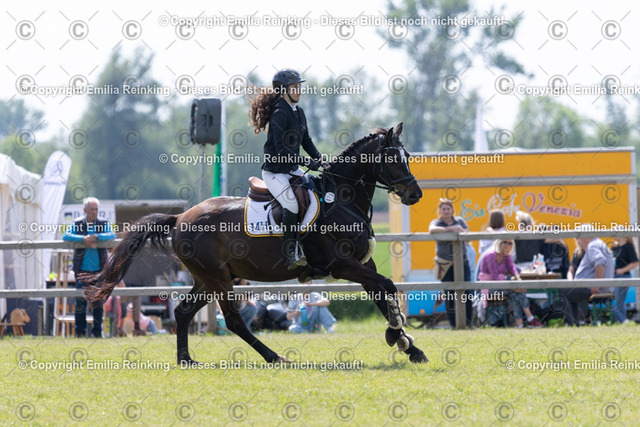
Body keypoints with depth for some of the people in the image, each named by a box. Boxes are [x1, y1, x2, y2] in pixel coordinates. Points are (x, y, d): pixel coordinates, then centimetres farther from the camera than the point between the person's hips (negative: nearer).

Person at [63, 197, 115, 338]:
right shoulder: (77, 224, 2)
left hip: (99, 269, 1)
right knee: (81, 300, -4)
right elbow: (66, 236, -10)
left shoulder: (103, 223, 5)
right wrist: (83, 239, -23)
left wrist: (95, 236, -22)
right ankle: (80, 330, 7)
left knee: (98, 300, 4)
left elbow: (112, 235, -10)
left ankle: (98, 331, 12)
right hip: (82, 269, -1)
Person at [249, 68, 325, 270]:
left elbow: (306, 140, 17)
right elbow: (281, 149, -23)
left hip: (293, 170, 9)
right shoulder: (279, 113, -17)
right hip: (274, 171, -9)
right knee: (292, 204, -27)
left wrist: (318, 158, -1)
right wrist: (307, 162, -26)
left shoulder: (298, 112, 10)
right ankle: (291, 254, -25)